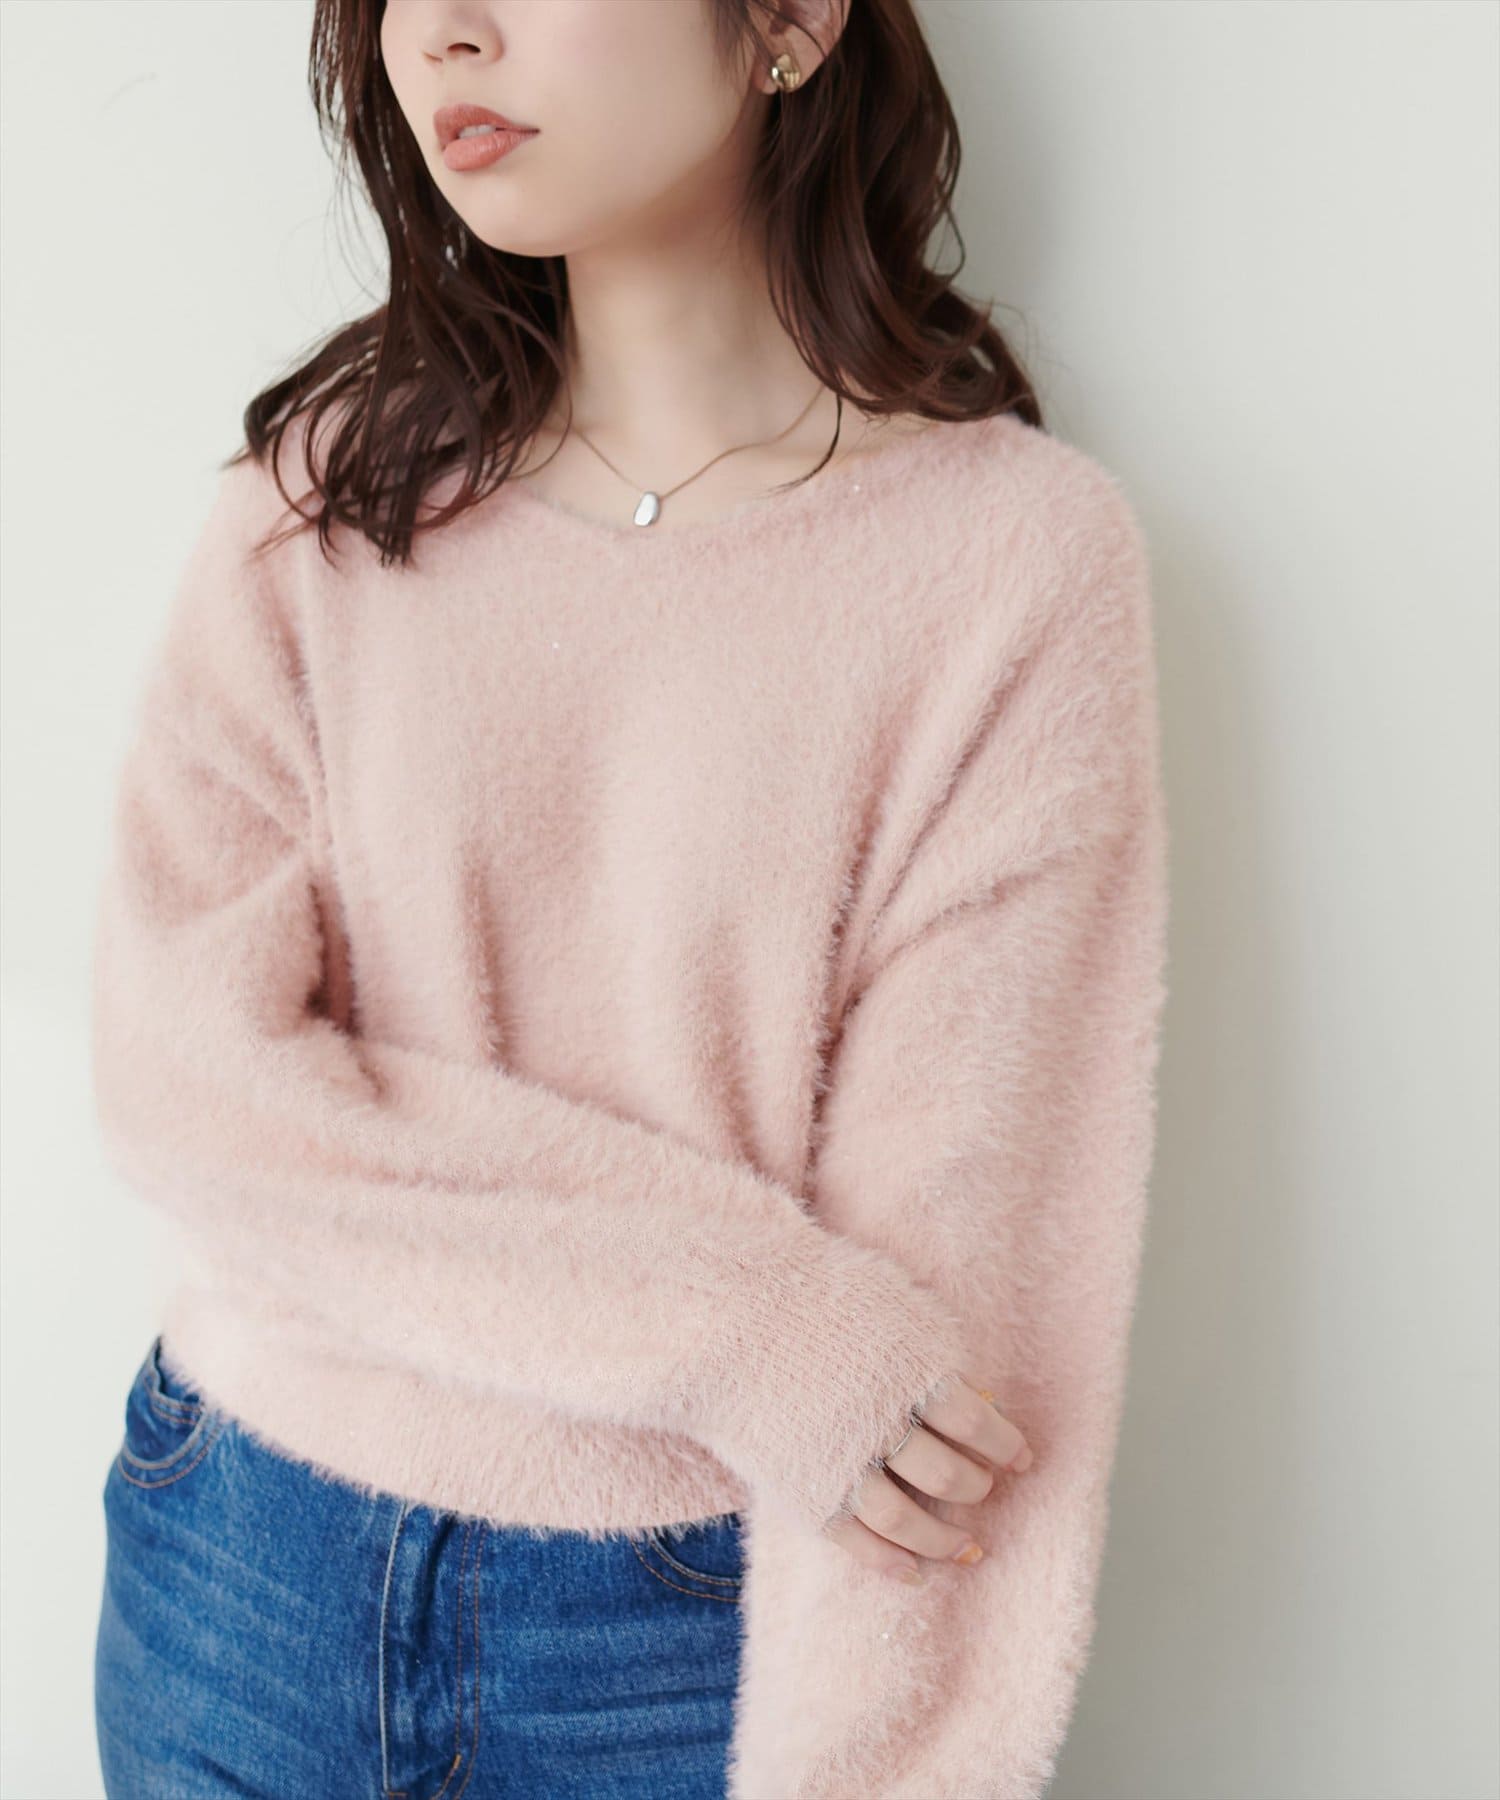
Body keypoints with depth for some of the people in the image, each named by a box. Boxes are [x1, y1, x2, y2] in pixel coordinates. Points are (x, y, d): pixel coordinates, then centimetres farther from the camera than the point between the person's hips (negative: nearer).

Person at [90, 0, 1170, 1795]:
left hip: (693, 1631, -2)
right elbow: (180, 1067, -12)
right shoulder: (331, 474, -3)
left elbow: (958, 1244, -14)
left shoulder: (1017, 550, -12)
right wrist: (744, 1325, -20)